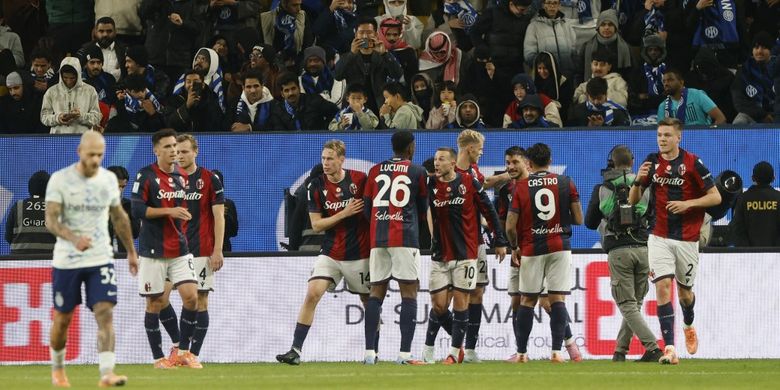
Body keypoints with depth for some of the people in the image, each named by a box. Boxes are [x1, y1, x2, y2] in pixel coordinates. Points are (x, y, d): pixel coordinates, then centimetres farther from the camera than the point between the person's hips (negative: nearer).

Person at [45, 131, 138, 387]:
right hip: (66, 260, -2)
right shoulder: (60, 180, -9)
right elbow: (50, 220, -16)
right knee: (62, 319, 8)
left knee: (105, 313, -14)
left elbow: (119, 217, 17)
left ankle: (107, 374, -22)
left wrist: (131, 252, 21)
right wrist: (74, 238, -34)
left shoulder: (109, 179, 4)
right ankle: (57, 368, 31)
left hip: (100, 258, 2)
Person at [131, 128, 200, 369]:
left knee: (191, 296, -8)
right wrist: (170, 212, -20)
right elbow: (137, 210, -15)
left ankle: (183, 351, 5)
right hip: (153, 250, -5)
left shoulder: (182, 176, 11)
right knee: (155, 302, 1)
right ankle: (158, 357, 9)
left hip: (179, 249, 5)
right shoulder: (146, 176, -7)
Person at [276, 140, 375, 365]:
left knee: (369, 301, 8)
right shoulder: (317, 186, -3)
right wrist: (344, 214, -16)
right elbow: (316, 225, -4)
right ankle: (295, 350, -15)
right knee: (312, 294, -15)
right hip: (331, 253, 1)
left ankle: (372, 352, 26)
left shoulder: (360, 180, -7)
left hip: (360, 253, -1)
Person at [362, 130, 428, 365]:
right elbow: (423, 210, 11)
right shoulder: (418, 172, 2)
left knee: (376, 291, 7)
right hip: (405, 238, -4)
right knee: (409, 292, -3)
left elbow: (367, 209, 13)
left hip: (377, 239, 4)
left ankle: (369, 352, 1)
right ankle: (405, 353, -11)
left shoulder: (375, 171, 11)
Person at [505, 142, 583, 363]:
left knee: (527, 301, 9)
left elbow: (510, 226, -4)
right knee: (557, 299, -1)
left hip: (531, 250, 0)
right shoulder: (566, 183, 0)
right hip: (559, 247, 0)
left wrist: (515, 248, 13)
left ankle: (521, 352, 9)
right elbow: (579, 219, 1)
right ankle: (556, 351, -11)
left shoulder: (521, 187, -2)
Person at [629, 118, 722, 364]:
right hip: (659, 237, 2)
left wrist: (688, 204, -18)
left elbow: (715, 197, -5)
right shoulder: (652, 161, 4)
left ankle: (689, 326, 46)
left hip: (687, 239, -2)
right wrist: (639, 180, -12)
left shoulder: (692, 163, -7)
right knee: (663, 287, -14)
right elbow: (633, 200, 8)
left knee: (684, 291, 12)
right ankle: (669, 348, -19)